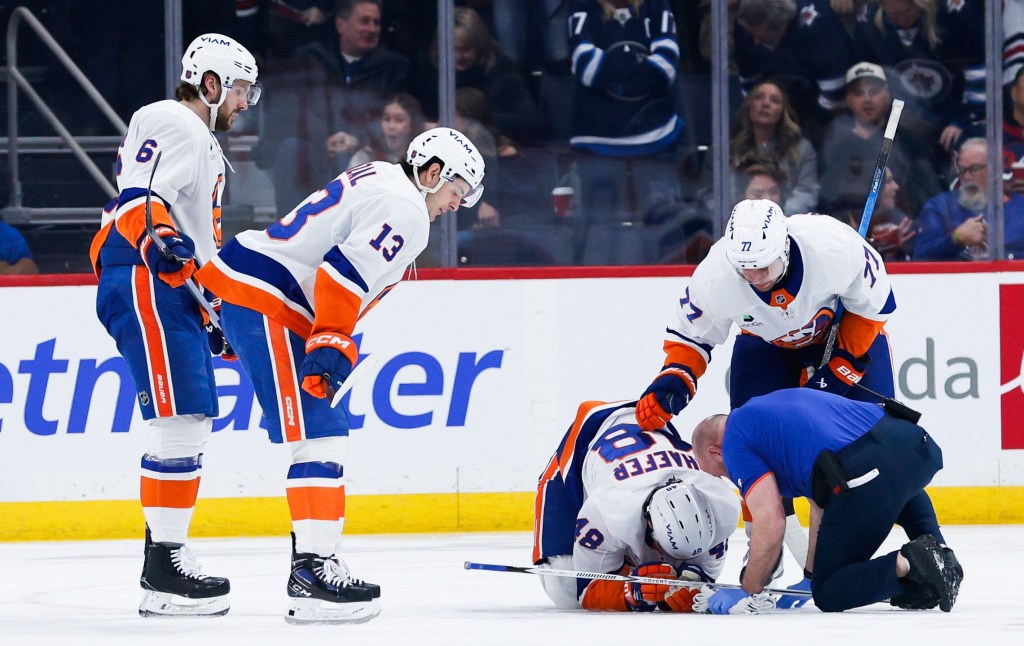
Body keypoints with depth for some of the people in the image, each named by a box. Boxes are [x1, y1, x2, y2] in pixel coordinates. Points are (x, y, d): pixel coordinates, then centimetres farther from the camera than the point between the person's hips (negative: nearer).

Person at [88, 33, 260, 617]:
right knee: (179, 422, -16)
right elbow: (137, 197, -20)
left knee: (193, 425, 12)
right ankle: (165, 568, -19)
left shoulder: (205, 145, 29)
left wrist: (212, 315, 32)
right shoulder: (171, 124, -5)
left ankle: (165, 555, 17)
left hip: (175, 287, 11)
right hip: (145, 281, -11)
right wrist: (157, 238, -38)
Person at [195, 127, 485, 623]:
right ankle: (314, 573, -24)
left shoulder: (377, 183, 22)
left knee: (328, 434, 15)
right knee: (319, 435, -16)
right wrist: (331, 345, -24)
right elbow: (345, 271, -22)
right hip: (264, 304, -11)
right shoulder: (405, 208, -10)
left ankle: (313, 561, 17)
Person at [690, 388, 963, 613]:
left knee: (828, 595, 10)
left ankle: (908, 564, -12)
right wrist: (812, 572, 39)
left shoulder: (735, 441, 10)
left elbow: (770, 523, 0)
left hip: (863, 476, -7)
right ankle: (936, 551, 20)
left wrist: (746, 593, 11)